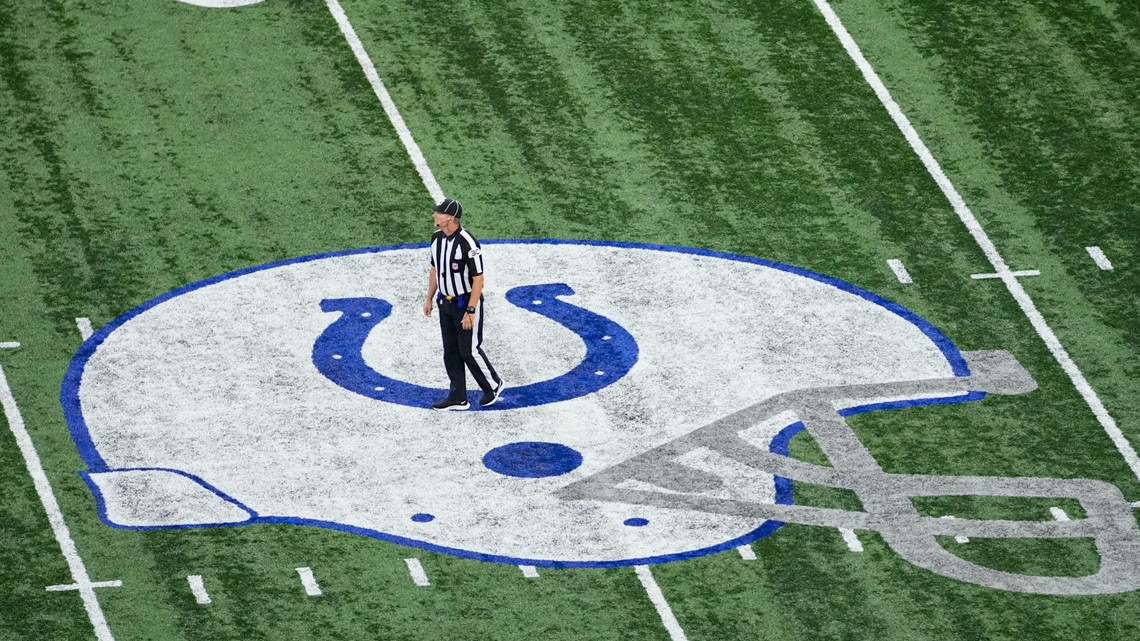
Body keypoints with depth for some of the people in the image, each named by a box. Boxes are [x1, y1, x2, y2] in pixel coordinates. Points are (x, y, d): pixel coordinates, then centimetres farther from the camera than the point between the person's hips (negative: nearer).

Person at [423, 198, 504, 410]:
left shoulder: (467, 243, -24)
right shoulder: (437, 238, 0)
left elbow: (478, 279, -21)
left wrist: (470, 311, -22)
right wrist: (430, 298, 16)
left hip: (466, 303, -8)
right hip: (445, 303, 8)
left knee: (469, 350, 0)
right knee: (451, 352, 10)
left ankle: (493, 385, 22)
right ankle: (458, 398, 17)